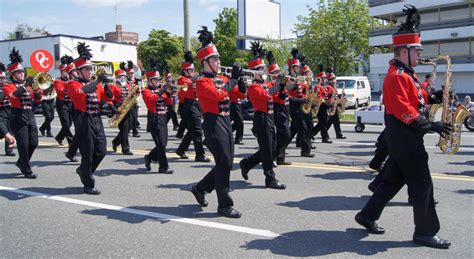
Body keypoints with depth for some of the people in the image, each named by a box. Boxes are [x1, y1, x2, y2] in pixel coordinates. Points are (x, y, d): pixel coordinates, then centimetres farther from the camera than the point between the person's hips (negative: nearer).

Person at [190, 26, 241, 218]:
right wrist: (233, 79, -15)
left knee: (226, 163, 12)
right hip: (214, 124, -9)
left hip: (226, 122, 9)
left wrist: (239, 80, 2)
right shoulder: (202, 82, -9)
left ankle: (200, 188, 28)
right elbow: (218, 95, -24)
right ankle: (225, 205, 1)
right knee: (224, 163, -8)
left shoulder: (220, 79, 16)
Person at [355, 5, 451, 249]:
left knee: (394, 179, 16)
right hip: (404, 135, -11)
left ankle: (367, 215, 23)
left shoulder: (405, 73, 17)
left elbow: (414, 101, 20)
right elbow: (403, 110, -24)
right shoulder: (397, 76, -17)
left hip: (404, 135, 11)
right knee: (422, 183, -4)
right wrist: (430, 126, -23)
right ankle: (425, 232, 7)